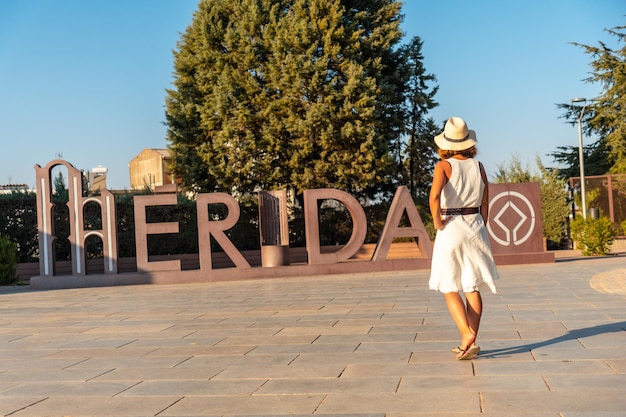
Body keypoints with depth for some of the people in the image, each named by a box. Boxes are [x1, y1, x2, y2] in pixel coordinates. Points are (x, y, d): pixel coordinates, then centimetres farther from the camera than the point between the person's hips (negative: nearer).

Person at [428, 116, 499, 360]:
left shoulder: (444, 166, -9)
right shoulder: (478, 167, 4)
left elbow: (434, 195, -26)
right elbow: (485, 206, 7)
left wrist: (437, 221, -12)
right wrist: (480, 232, 16)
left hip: (451, 229, -4)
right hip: (475, 227, 4)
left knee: (449, 289, 6)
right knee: (473, 288, 9)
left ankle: (467, 334, -12)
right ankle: (471, 344, 13)